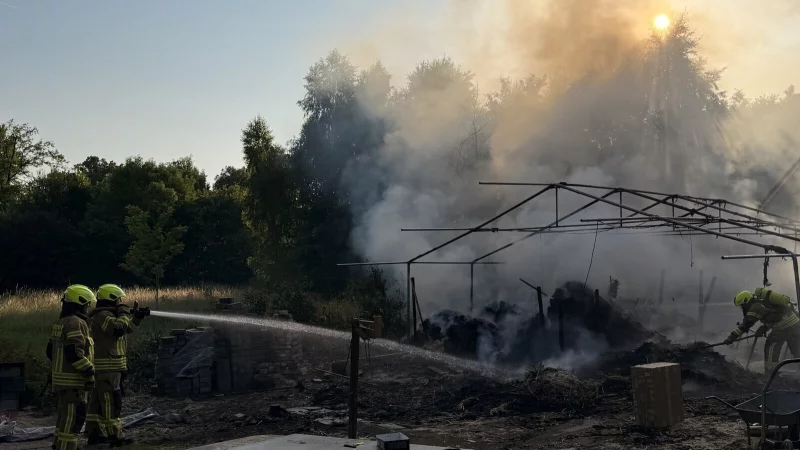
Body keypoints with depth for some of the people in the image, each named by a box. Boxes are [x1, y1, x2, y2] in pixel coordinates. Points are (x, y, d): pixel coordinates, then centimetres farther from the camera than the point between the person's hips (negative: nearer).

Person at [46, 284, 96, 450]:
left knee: (64, 416, 19)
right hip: (73, 380, -10)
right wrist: (89, 372, -17)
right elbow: (75, 353, -24)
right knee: (73, 418, -7)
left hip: (60, 378, 10)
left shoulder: (59, 323, 15)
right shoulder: (76, 323, -17)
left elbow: (51, 351, 20)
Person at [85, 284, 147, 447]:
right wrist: (124, 312, -15)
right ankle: (114, 436, -7)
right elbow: (119, 328, -29)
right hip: (108, 366, -11)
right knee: (111, 402, -8)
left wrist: (136, 317, 11)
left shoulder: (106, 314, 18)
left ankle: (95, 433, 18)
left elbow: (126, 329, 25)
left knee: (98, 400, 13)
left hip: (104, 366, 11)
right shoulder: (103, 315, -14)